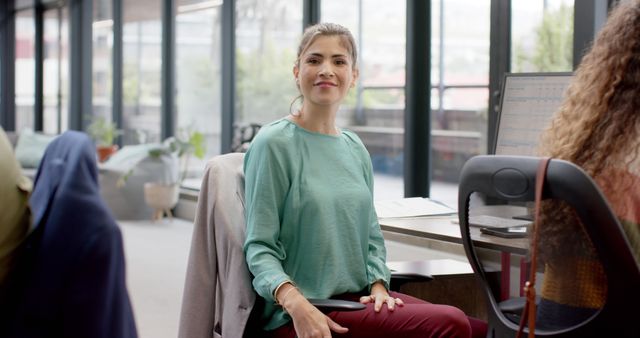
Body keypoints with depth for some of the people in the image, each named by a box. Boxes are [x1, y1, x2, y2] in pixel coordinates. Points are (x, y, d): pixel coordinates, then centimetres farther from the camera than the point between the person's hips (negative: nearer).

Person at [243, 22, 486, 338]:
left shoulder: (355, 148, 13)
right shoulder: (274, 143, -7)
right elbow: (260, 246, -10)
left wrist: (378, 286, -1)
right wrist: (295, 302, -27)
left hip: (359, 298, 7)